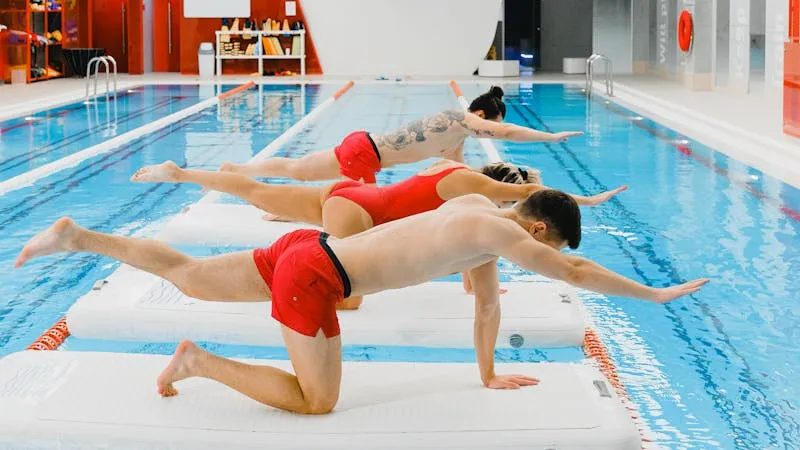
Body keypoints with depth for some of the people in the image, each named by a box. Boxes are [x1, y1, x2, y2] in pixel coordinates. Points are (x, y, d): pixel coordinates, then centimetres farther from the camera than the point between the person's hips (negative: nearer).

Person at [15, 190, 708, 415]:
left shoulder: (474, 206, 13)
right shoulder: (501, 234, -13)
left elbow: (487, 300, 21)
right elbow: (576, 272, -11)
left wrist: (489, 374, 27)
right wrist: (658, 294, -1)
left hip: (305, 248, 9)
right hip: (314, 277, -9)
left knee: (186, 276, 19)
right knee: (316, 401, 1)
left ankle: (75, 236, 18)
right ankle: (197, 361, 1)